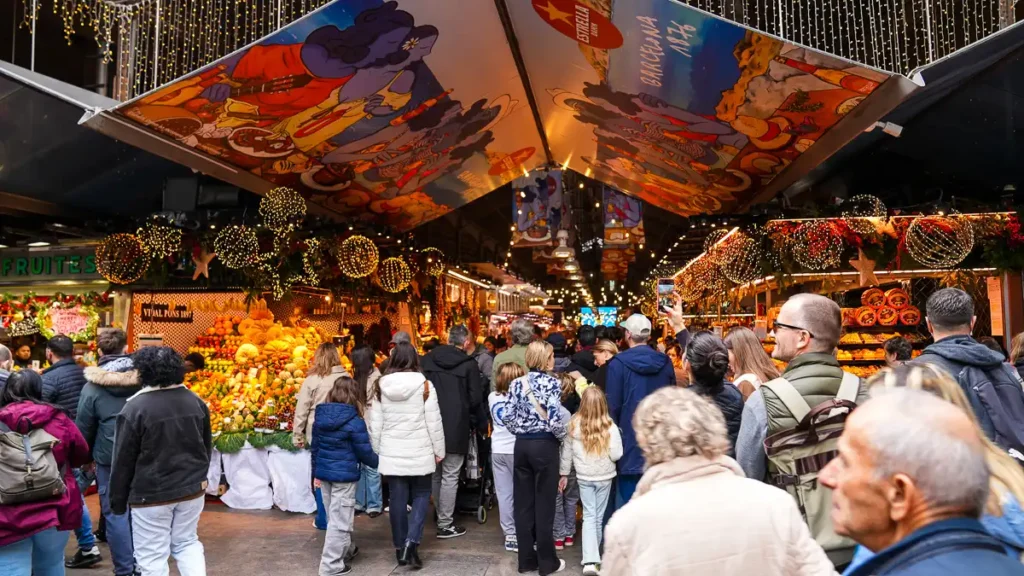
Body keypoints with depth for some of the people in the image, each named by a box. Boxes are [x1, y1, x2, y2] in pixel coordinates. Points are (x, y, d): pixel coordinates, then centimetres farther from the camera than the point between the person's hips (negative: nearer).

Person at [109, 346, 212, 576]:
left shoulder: (135, 408, -15)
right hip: (192, 489, 5)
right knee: (187, 543, 20)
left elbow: (123, 461, -9)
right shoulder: (196, 402, 1)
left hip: (151, 495, -5)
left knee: (152, 556, 8)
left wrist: (118, 500, 3)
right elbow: (207, 446, 12)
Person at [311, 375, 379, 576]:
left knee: (334, 516, 21)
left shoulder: (320, 417, 3)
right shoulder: (354, 422, -16)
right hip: (344, 475, -7)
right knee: (340, 519, 3)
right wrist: (379, 462, 8)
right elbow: (364, 452, -11)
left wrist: (316, 472, 20)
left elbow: (314, 447, 10)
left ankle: (345, 550, 38)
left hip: (324, 472, 7)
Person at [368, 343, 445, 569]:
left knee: (397, 500, 11)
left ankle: (400, 547, 18)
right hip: (420, 452, -2)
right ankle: (411, 541, -5)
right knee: (421, 496, 11)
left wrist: (377, 451, 15)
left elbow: (375, 424, 4)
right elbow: (434, 422, -7)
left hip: (391, 454, 3)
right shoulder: (424, 385, -9)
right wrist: (439, 450, 4)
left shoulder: (381, 386, -1)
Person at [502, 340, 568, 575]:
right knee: (544, 504, 4)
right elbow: (554, 419, -18)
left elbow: (508, 417, 1)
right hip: (544, 445, -5)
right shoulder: (552, 383, -11)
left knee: (523, 503, 10)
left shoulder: (517, 383, 3)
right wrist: (564, 436, 1)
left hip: (521, 445, 5)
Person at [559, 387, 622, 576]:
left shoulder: (574, 425, -8)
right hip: (604, 477, -1)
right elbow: (616, 455, -15)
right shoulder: (610, 427, -15)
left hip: (583, 477, 1)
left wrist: (564, 474, 13)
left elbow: (566, 452, 1)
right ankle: (593, 558, 27)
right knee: (598, 517, 14)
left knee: (589, 516, 4)